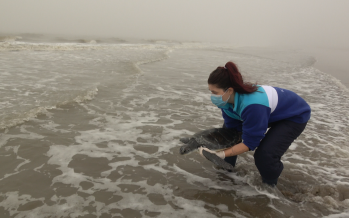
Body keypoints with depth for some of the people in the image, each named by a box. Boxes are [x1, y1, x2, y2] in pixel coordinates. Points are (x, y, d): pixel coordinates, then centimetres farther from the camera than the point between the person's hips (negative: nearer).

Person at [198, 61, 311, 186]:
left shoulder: (252, 105, -43)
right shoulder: (228, 99, -20)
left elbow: (250, 143, -32)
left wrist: (222, 154, -37)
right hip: (269, 113, 8)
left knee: (264, 155, -28)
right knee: (227, 129, 3)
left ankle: (270, 184, 5)